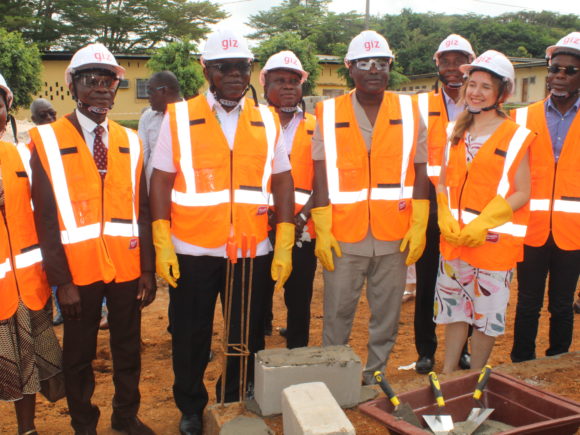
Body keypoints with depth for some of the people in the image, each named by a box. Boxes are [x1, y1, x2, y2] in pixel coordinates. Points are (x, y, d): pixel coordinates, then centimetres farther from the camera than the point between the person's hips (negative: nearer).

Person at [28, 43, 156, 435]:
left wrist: (148, 269, 1)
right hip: (79, 271, -3)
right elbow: (46, 218, -7)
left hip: (128, 267, 3)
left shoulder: (130, 142, 6)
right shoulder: (48, 141, -4)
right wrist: (61, 280, -10)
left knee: (128, 348, 15)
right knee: (79, 354, 12)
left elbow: (142, 210, 6)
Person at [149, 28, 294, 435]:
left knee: (247, 338, 12)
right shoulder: (179, 117, 0)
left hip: (252, 250, 2)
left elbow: (282, 182, 5)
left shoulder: (267, 120, 5)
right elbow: (161, 182, -1)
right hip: (191, 251, -1)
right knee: (190, 337, 11)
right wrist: (162, 244, -7)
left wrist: (284, 246, -1)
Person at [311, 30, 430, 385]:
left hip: (395, 236, 1)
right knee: (337, 316, 8)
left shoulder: (409, 112, 5)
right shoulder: (329, 114, 2)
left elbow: (420, 173, 5)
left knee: (387, 317, 11)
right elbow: (321, 177, 0)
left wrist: (418, 227, -1)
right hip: (343, 237, -1)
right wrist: (322, 231, -5)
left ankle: (375, 379, 28)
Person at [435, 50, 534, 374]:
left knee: (487, 311, 6)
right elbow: (443, 182, 11)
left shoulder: (515, 136, -5)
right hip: (454, 239, 4)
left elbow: (522, 193, -9)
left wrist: (482, 225, -18)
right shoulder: (457, 132, 10)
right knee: (455, 306, 14)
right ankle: (448, 372, 28)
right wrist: (446, 219, -6)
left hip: (493, 240, -4)